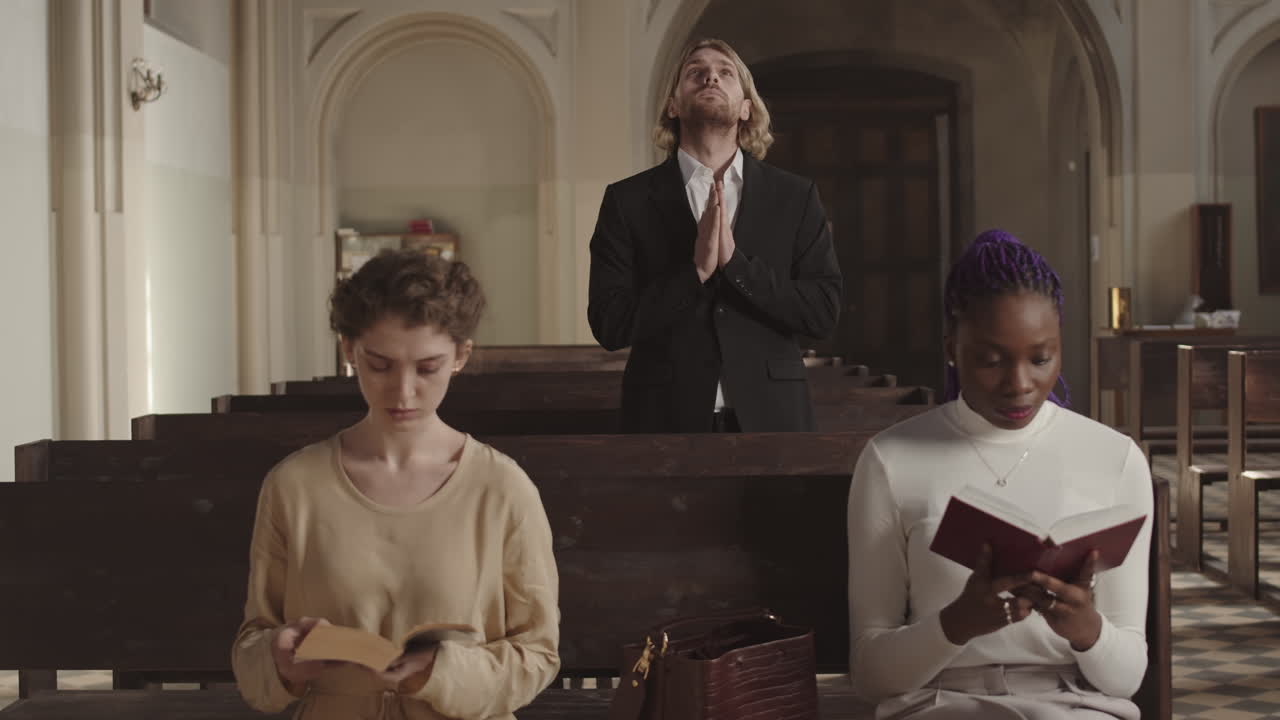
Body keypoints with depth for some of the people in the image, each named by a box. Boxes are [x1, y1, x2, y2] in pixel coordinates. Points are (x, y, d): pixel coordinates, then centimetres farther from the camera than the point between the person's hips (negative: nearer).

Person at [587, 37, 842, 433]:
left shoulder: (795, 197, 6)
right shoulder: (627, 200, 3)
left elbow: (824, 312, -2)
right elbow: (609, 325, -3)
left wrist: (734, 262, -12)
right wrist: (695, 269, -14)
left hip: (769, 417, 1)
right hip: (668, 419, -1)